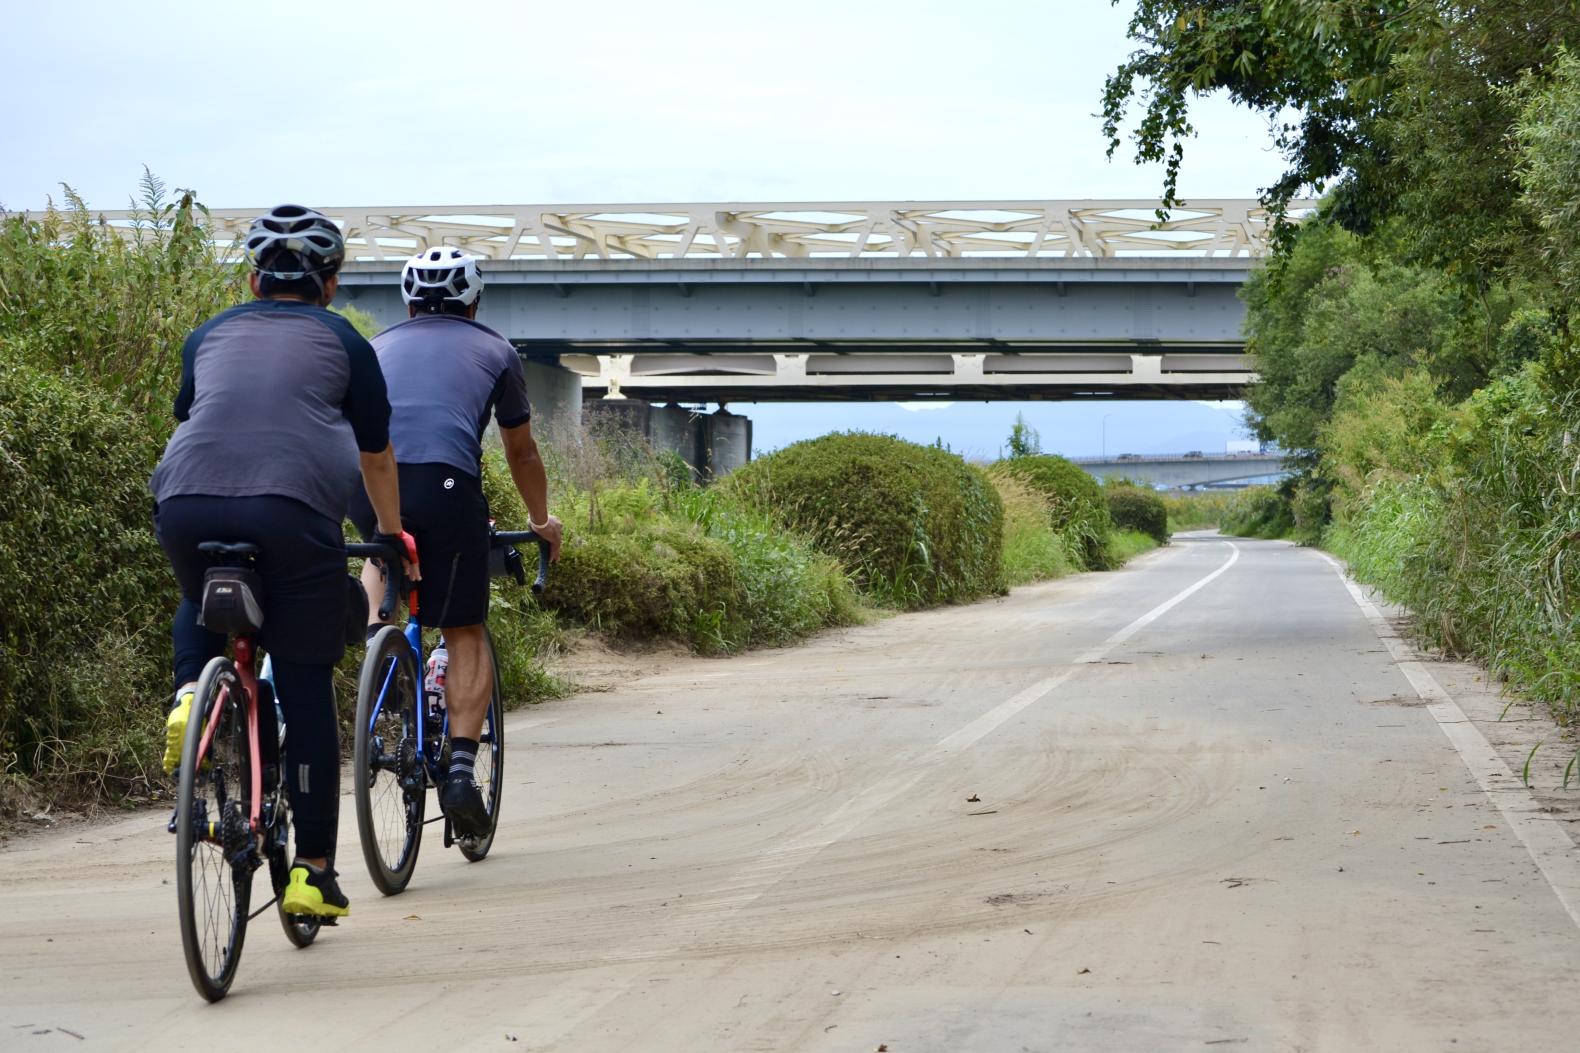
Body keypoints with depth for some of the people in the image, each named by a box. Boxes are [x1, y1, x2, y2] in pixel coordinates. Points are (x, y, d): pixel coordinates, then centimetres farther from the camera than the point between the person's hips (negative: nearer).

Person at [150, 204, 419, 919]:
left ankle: (191, 693, 3)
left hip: (188, 505, 2)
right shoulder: (341, 341, 19)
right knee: (305, 692, 6)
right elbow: (376, 458, 26)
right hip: (294, 509, -2)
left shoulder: (210, 335, 25)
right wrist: (393, 535, 42)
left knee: (199, 610, 34)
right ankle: (313, 872, 7)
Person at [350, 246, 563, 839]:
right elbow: (522, 452, 34)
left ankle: (374, 639, 12)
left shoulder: (376, 348, 30)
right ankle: (460, 768, -6)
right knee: (465, 635, 8)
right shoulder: (493, 350, 24)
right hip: (446, 483, -2)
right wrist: (541, 520, 49)